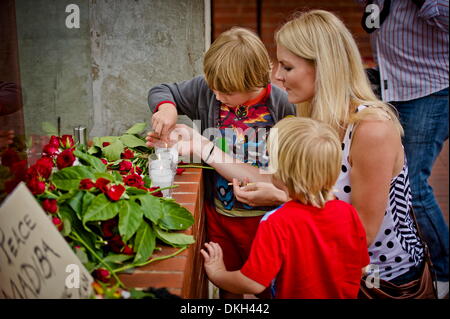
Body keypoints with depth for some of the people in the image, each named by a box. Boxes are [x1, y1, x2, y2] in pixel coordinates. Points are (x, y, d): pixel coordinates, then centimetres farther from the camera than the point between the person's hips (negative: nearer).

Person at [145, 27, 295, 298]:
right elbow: (160, 91, 7)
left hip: (265, 215, -2)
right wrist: (166, 107, -17)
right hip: (220, 214, 3)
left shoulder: (282, 103, -15)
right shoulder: (206, 89, -7)